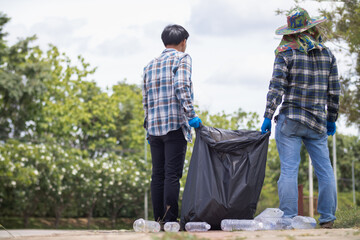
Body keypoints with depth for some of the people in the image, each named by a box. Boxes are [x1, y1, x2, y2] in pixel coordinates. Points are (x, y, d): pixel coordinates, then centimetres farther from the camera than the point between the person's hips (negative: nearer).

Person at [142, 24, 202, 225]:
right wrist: (191, 115, -18)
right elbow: (182, 87, -15)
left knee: (158, 175, 7)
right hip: (175, 125, -6)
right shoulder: (182, 58, 1)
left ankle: (158, 220, 8)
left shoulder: (150, 65, 19)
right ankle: (170, 220, -11)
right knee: (172, 174, -8)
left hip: (154, 126, 6)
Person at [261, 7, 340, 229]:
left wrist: (268, 116, -6)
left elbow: (277, 88, -9)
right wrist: (331, 119, 18)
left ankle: (288, 218, -7)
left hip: (290, 119, -3)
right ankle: (327, 218, 11)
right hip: (318, 122, 3)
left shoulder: (286, 54, -2)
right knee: (324, 170, 9)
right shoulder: (327, 54, 9)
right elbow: (334, 91, 10)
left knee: (289, 170, -4)